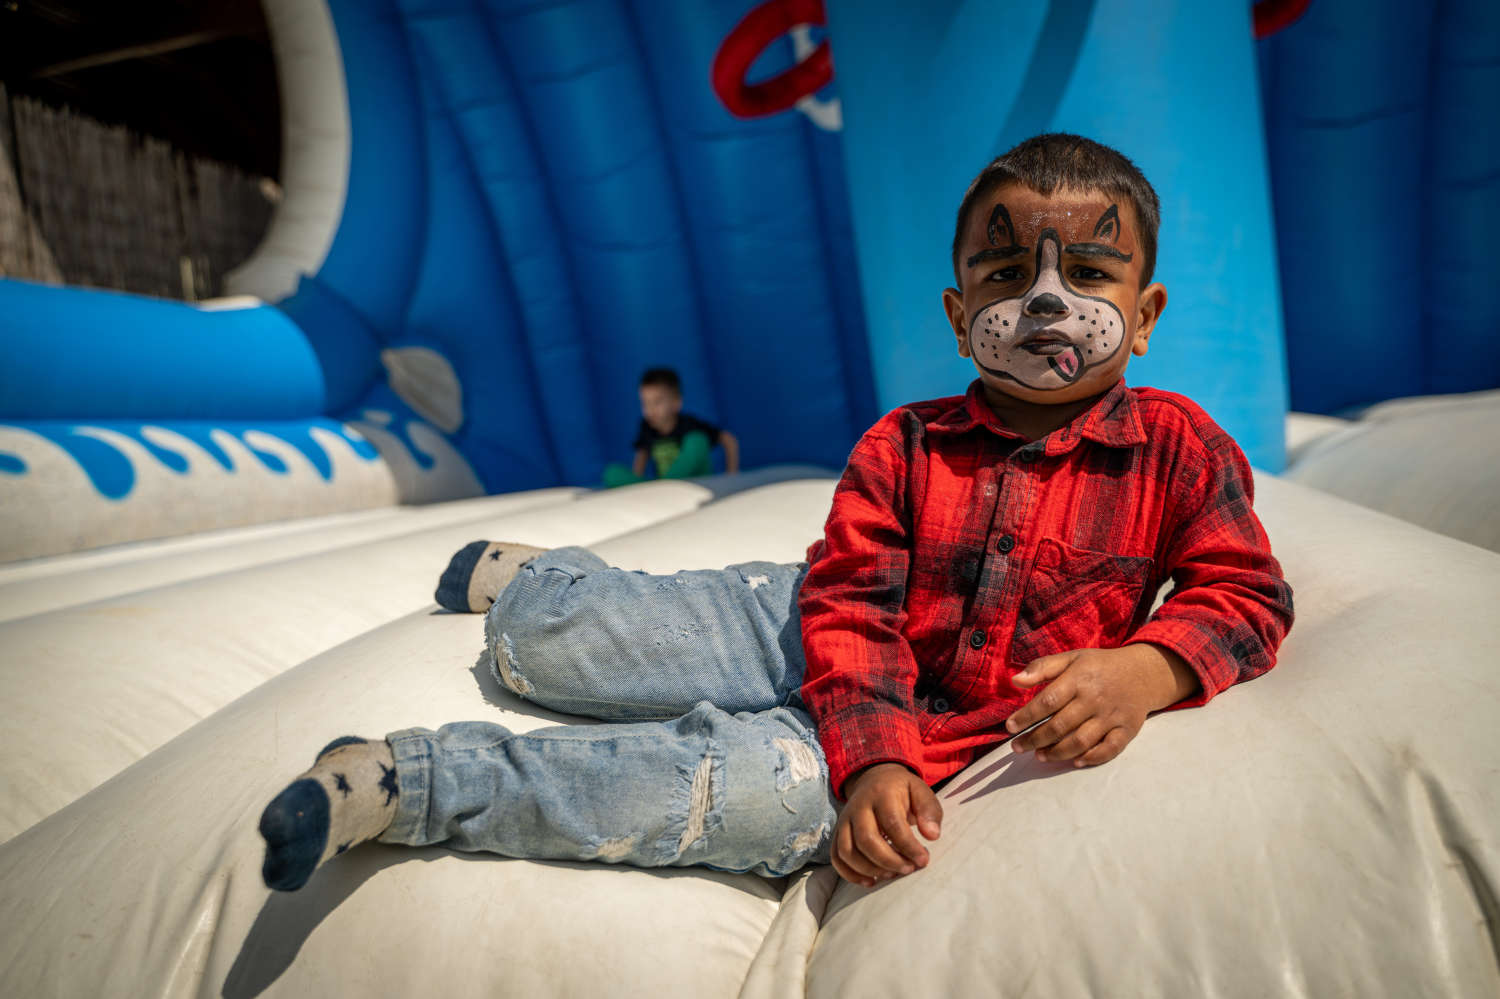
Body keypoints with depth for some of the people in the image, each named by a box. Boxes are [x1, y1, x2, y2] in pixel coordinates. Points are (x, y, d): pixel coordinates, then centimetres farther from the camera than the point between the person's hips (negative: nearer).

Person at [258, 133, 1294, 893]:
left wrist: (1142, 671, -28)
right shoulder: (904, 446, -10)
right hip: (806, 631, 0)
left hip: (949, 717, 1)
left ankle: (395, 786, -22)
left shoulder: (1178, 445, -6)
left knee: (790, 793, -33)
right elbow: (851, 602, -14)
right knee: (543, 647, -11)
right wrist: (875, 756, -29)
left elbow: (1245, 592, -7)